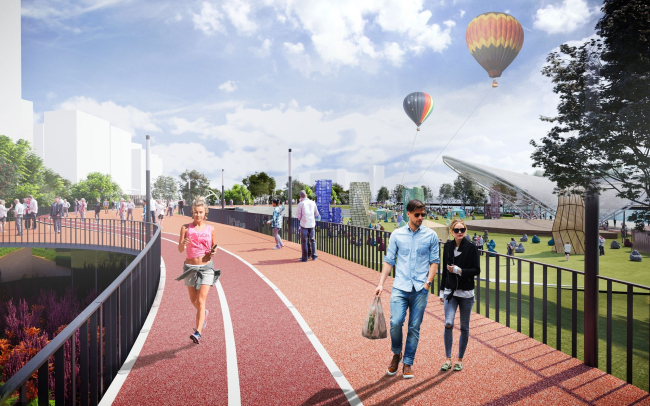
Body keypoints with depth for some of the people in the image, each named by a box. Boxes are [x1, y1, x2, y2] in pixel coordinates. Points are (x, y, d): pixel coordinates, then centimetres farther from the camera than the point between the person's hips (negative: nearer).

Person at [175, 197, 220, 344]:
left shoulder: (211, 229, 1)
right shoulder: (186, 228, -1)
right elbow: (180, 250, -4)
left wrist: (213, 252, -12)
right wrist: (183, 243, -26)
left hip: (206, 267, -2)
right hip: (190, 267, 2)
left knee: (201, 300, -10)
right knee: (193, 300, 16)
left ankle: (197, 333, -9)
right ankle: (204, 313, 47)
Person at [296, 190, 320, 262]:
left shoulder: (300, 204, -5)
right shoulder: (312, 203, 5)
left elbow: (298, 216, -4)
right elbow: (317, 214, 11)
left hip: (304, 224, -3)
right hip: (312, 224, 3)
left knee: (304, 241, 2)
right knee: (312, 240, 14)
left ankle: (305, 257, 3)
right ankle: (314, 256, 17)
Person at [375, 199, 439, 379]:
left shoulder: (431, 235, 4)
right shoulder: (397, 235, 5)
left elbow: (434, 261, 6)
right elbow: (389, 260, 7)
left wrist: (428, 282, -7)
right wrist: (381, 284, 1)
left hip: (420, 290, 0)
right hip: (400, 287, 0)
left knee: (414, 327, 5)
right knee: (395, 322, -11)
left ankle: (408, 362, 22)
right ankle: (396, 354, 17)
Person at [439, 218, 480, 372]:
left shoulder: (471, 248, -7)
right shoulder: (448, 246, 3)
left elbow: (476, 270, -5)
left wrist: (459, 270, -18)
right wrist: (442, 290, 12)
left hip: (466, 293, -1)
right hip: (450, 291, 2)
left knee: (464, 327, 8)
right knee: (448, 323, -11)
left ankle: (460, 359, 23)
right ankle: (448, 359, 3)